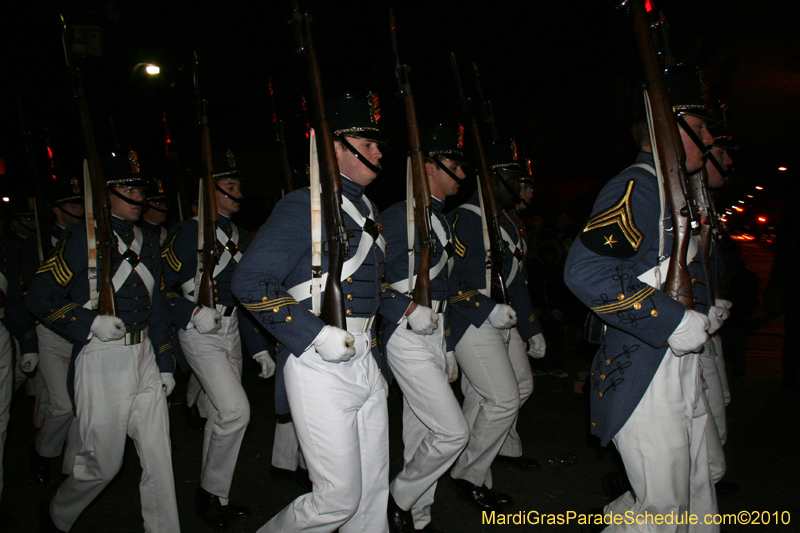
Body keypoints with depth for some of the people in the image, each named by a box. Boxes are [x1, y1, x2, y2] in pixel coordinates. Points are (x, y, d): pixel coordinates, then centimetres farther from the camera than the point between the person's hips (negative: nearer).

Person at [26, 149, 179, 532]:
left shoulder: (148, 243, 13)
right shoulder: (82, 238, -6)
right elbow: (39, 297, -7)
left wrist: (164, 365, 13)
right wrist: (90, 322, -18)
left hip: (144, 357, 6)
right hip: (101, 361, -5)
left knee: (158, 457, 6)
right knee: (103, 464, 7)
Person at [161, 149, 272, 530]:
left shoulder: (240, 237, 13)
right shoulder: (188, 232, -9)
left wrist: (259, 348, 13)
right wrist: (193, 313, -26)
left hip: (231, 331, 7)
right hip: (201, 334, -7)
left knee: (219, 415, 12)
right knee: (235, 410, -16)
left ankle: (215, 499, 25)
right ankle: (211, 491, 5)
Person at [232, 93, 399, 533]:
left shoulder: (364, 208, 14)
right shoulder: (304, 206, -12)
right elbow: (249, 282, -18)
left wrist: (404, 309, 12)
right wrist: (317, 336, -23)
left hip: (364, 360, 8)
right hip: (320, 367, -8)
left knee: (374, 493, 15)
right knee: (339, 498, 0)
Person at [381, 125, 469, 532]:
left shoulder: (442, 220, 17)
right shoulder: (399, 216, -11)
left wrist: (447, 349, 22)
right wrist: (409, 308, -21)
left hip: (434, 336, 9)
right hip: (407, 339, -9)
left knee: (421, 433, 15)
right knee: (453, 432, -9)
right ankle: (399, 497, 12)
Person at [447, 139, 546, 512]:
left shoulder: (506, 222, 17)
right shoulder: (466, 218, -13)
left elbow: (516, 281, 20)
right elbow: (449, 278, -20)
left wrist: (532, 329, 19)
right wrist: (489, 308, -26)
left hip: (503, 321, 10)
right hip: (471, 323, -10)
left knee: (522, 386, 20)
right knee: (503, 399, -12)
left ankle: (505, 447, 45)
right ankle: (470, 475, 4)